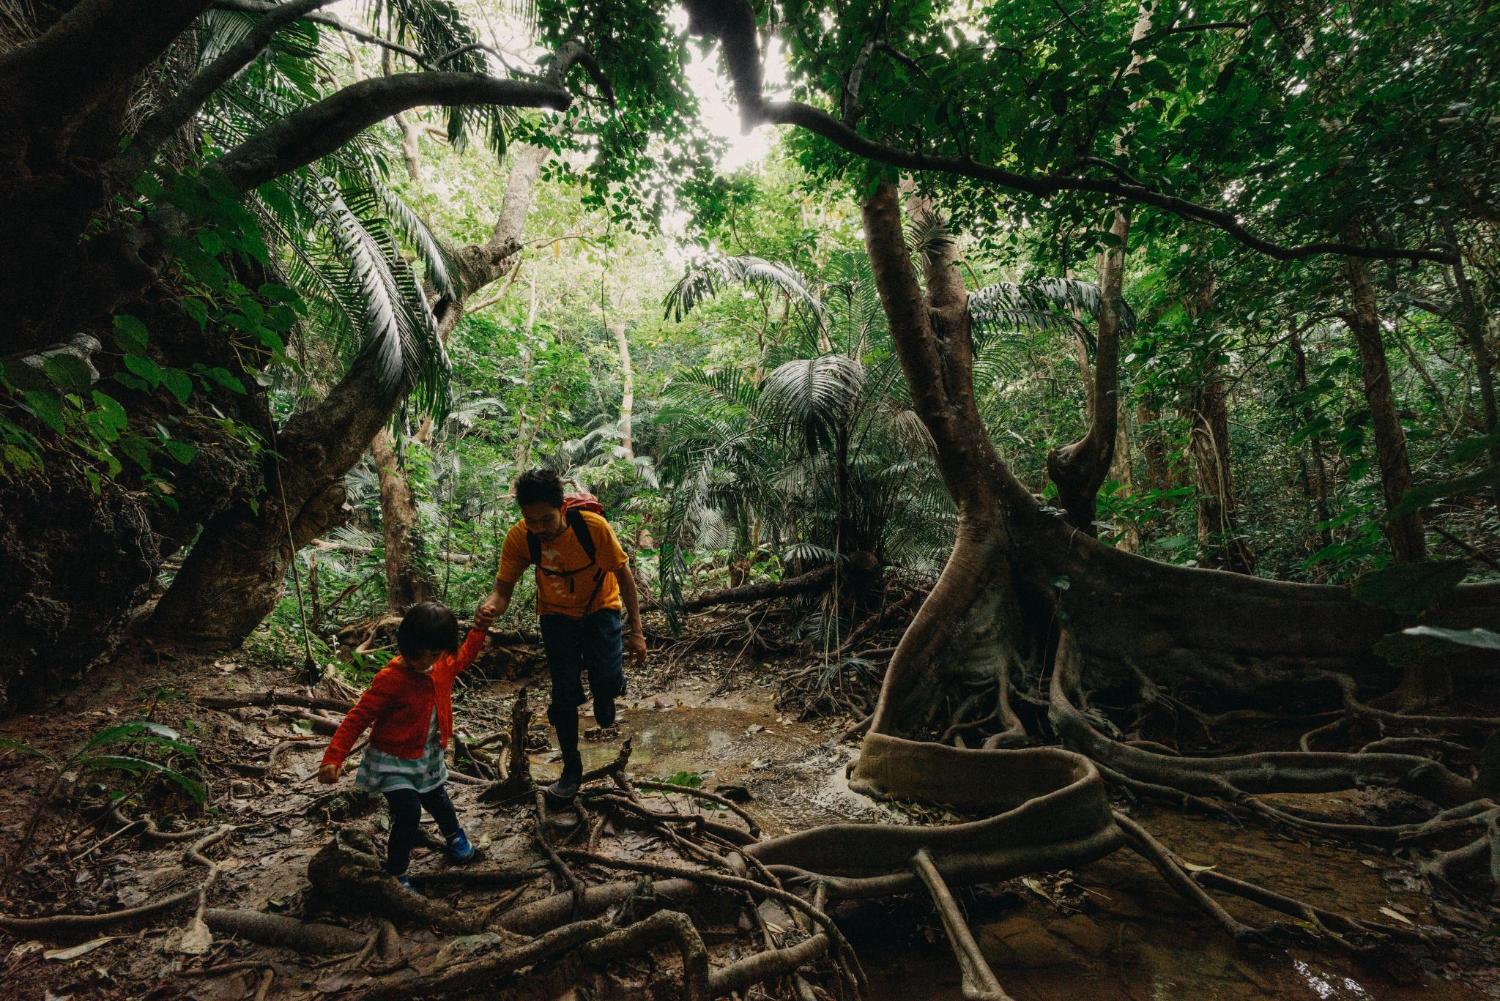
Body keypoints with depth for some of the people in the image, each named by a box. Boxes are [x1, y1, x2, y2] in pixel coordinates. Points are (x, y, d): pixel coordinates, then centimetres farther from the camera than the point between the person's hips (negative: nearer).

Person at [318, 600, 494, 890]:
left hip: (428, 758, 6)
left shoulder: (444, 666, -10)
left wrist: (479, 629, 6)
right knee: (408, 813, -16)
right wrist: (333, 757, -30)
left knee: (437, 801, 25)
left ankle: (454, 835, 55)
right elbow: (357, 718, -26)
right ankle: (395, 872, 8)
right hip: (394, 761, -6)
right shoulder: (390, 679, -30)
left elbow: (464, 657, 14)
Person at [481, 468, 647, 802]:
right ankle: (571, 770, 21)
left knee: (607, 683, -16)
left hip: (600, 607, -2)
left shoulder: (593, 526, -31)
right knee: (564, 695, 0)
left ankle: (604, 694, 24)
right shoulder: (519, 538, -24)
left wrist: (636, 631, -17)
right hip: (556, 613, 2)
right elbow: (503, 589, -17)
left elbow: (623, 575, -18)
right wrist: (491, 607, -42)